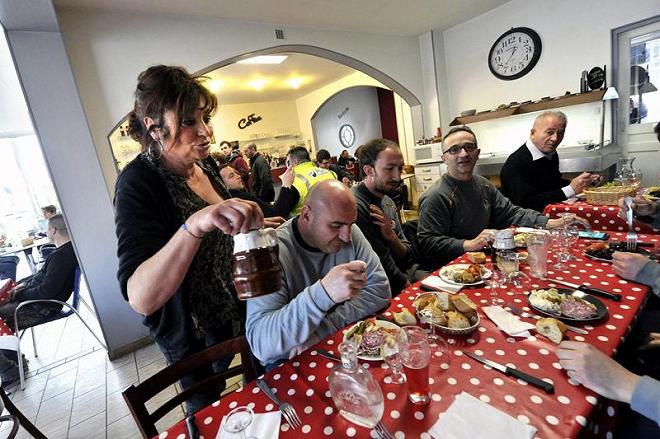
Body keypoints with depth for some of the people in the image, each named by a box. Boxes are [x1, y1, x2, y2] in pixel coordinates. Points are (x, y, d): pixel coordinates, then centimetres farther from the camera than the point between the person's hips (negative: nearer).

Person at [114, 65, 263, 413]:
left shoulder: (205, 163, -5)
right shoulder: (138, 184, -26)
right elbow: (140, 298, -37)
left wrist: (253, 225, -3)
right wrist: (195, 224, -50)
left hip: (232, 310, 7)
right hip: (191, 334, -6)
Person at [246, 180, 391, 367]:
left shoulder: (350, 233, -8)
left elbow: (380, 289, -11)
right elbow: (260, 343, -29)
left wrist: (323, 328, -21)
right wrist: (324, 292, -42)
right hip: (289, 364, -3)